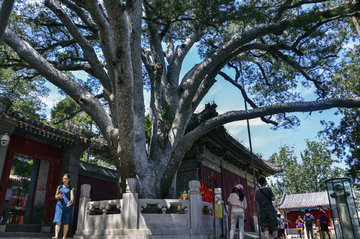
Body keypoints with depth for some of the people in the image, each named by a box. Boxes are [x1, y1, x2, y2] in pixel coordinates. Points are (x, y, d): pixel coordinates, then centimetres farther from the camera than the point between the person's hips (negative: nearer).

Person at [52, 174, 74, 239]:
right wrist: (58, 196, -6)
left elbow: (72, 196, -9)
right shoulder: (59, 187, 13)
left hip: (67, 206, -1)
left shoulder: (70, 188, 5)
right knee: (58, 221, -14)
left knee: (66, 223, 4)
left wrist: (71, 201, -32)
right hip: (59, 205, 1)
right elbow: (55, 197, 18)